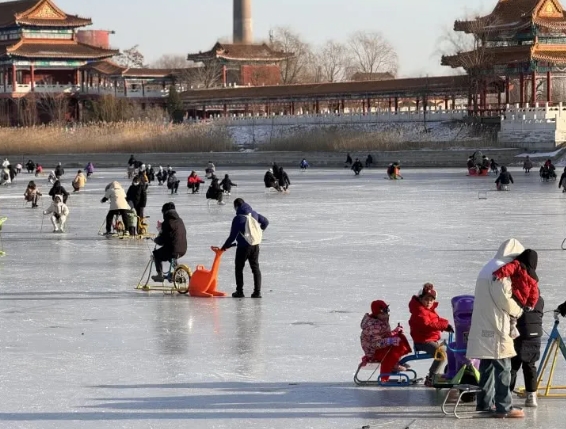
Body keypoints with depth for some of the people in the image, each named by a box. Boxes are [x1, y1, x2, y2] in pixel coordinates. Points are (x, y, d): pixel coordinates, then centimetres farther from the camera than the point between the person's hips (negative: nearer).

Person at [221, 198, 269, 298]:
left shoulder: (238, 218, -15)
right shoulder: (254, 214, 3)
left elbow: (233, 235, -14)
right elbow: (265, 221, 16)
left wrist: (225, 246, -1)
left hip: (243, 246, -5)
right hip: (255, 245, 5)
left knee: (239, 268, 9)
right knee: (255, 268, 11)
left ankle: (239, 291, 8)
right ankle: (257, 291, 7)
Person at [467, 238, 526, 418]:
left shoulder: (487, 268, 19)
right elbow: (504, 298, -17)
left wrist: (512, 310, 14)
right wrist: (518, 311, -1)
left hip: (483, 326, 10)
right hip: (496, 326, -10)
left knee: (488, 366, 14)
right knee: (503, 367, -9)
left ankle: (484, 403, 17)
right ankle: (504, 407, -11)